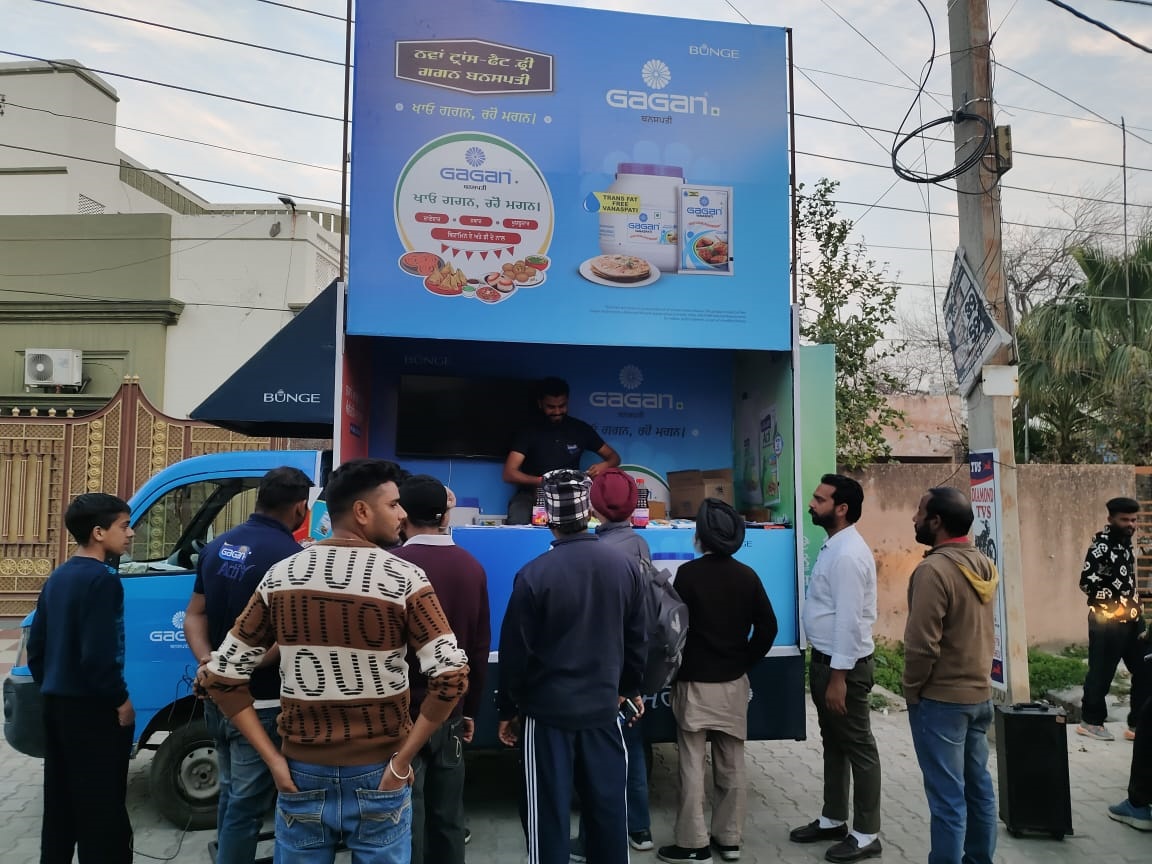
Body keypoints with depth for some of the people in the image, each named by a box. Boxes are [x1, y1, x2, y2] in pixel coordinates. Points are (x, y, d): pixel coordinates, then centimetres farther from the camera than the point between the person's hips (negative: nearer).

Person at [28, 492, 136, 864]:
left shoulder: (57, 578, 10)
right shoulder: (102, 580, -18)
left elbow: (35, 647, 14)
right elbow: (98, 655, -23)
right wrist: (121, 700, -12)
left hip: (57, 703, 9)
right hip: (92, 708, -9)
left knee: (60, 804, 18)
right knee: (102, 810, 0)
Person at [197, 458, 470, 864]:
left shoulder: (280, 576, -1)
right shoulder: (404, 579, -13)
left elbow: (222, 675, 0)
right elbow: (452, 677, -21)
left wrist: (272, 759, 0)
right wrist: (402, 761, -11)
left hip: (301, 776, 3)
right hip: (377, 779, -3)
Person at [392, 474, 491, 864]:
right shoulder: (472, 567, 2)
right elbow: (480, 648, 7)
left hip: (403, 713, -4)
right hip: (451, 712, 5)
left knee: (406, 818, 5)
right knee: (448, 817, 14)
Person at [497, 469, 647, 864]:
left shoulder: (534, 574, -14)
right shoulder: (625, 565, -2)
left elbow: (515, 651, -8)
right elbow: (636, 639, 8)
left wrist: (508, 709, 4)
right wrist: (630, 688, 22)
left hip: (547, 710, -3)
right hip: (604, 706, 3)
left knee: (547, 812, 8)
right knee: (607, 806, 14)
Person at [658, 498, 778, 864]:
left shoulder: (688, 573, -13)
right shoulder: (747, 576, 1)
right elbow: (767, 626, 1)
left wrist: (673, 671, 2)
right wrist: (744, 662, 10)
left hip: (696, 683, -5)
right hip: (734, 683, 5)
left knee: (692, 765, 2)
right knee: (732, 766, 12)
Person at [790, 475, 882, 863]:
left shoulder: (848, 554, -21)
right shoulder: (833, 547, 9)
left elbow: (849, 621, -24)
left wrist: (838, 677, -22)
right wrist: (824, 669, 17)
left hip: (845, 666, -10)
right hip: (825, 660, 10)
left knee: (859, 750, 4)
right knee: (833, 745, 19)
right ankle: (833, 820, 32)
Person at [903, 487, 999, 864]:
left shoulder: (934, 569, -22)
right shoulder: (984, 565, 4)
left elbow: (922, 644, -22)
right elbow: (976, 630, 12)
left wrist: (911, 689, -7)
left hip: (941, 699, -8)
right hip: (979, 694, 8)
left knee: (947, 797, 0)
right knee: (978, 786, 17)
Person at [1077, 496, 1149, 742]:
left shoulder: (1125, 543, 12)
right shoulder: (1101, 545, -14)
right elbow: (1087, 582, -22)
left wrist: (1137, 612, 17)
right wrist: (1114, 603, -18)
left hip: (1131, 620, 8)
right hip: (1107, 622, -8)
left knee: (1144, 672, 9)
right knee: (1101, 673, 2)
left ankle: (1138, 725, 19)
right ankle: (1091, 721, 16)